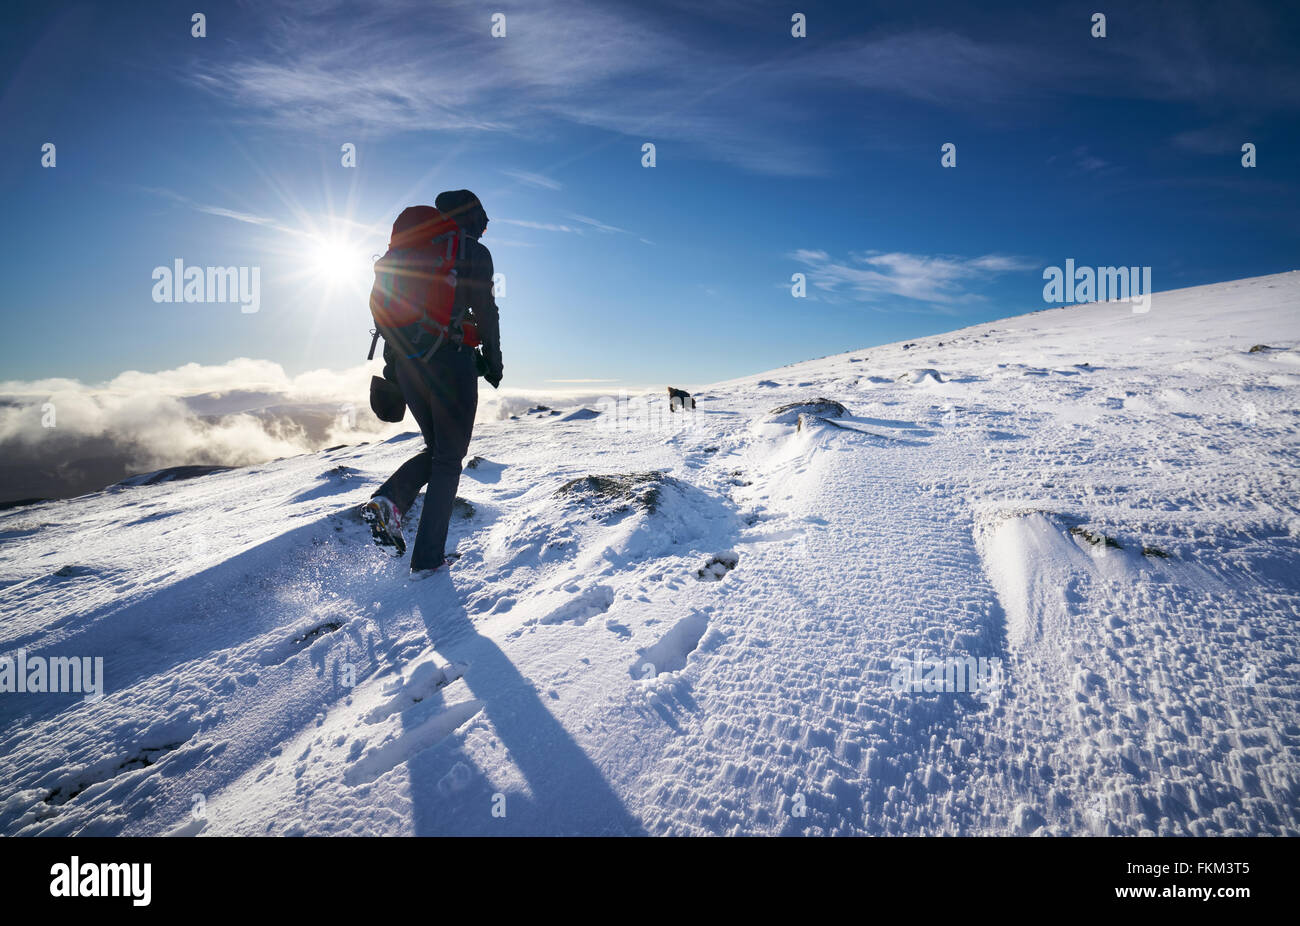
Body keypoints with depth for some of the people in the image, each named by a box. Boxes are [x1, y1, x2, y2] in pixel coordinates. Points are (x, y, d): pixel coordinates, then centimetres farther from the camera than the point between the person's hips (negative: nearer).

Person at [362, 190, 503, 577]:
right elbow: (485, 311, -7)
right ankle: (427, 558, 1)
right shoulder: (474, 252, 0)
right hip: (452, 359, -6)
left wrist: (392, 363, 20)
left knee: (435, 449, 20)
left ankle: (388, 500, -7)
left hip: (407, 362, 6)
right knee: (448, 458, 1)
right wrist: (493, 360, 2)